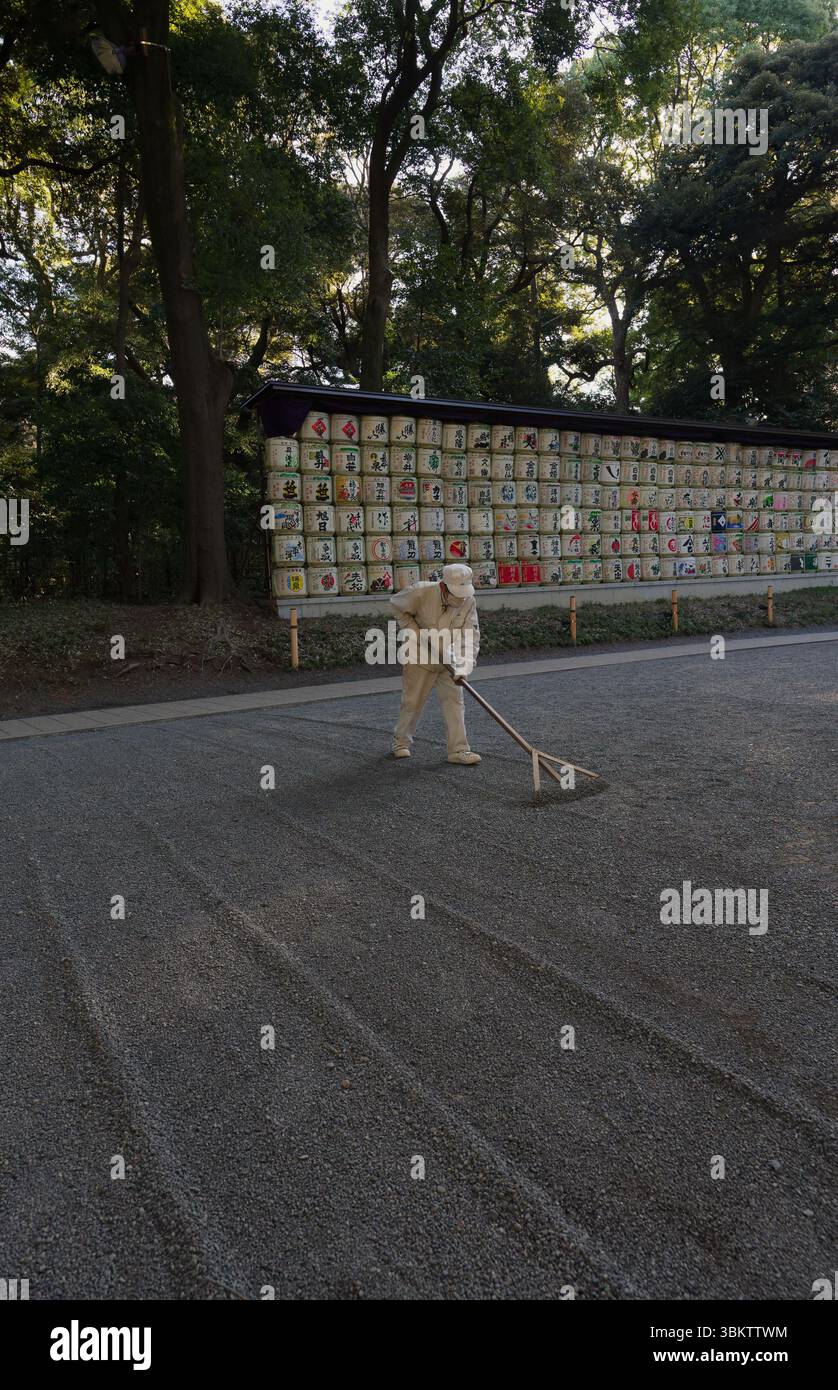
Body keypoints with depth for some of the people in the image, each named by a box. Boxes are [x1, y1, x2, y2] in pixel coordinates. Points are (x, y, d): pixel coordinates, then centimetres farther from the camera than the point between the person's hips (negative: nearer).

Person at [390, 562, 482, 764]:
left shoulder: (468, 601, -18)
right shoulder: (421, 592, -26)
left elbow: (471, 638, -21)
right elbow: (398, 606, -7)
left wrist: (464, 669, -34)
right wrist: (417, 634, -16)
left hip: (447, 659, 3)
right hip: (419, 657, -3)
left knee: (454, 700, -2)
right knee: (412, 702, 6)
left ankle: (458, 749, 3)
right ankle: (401, 741, 29)